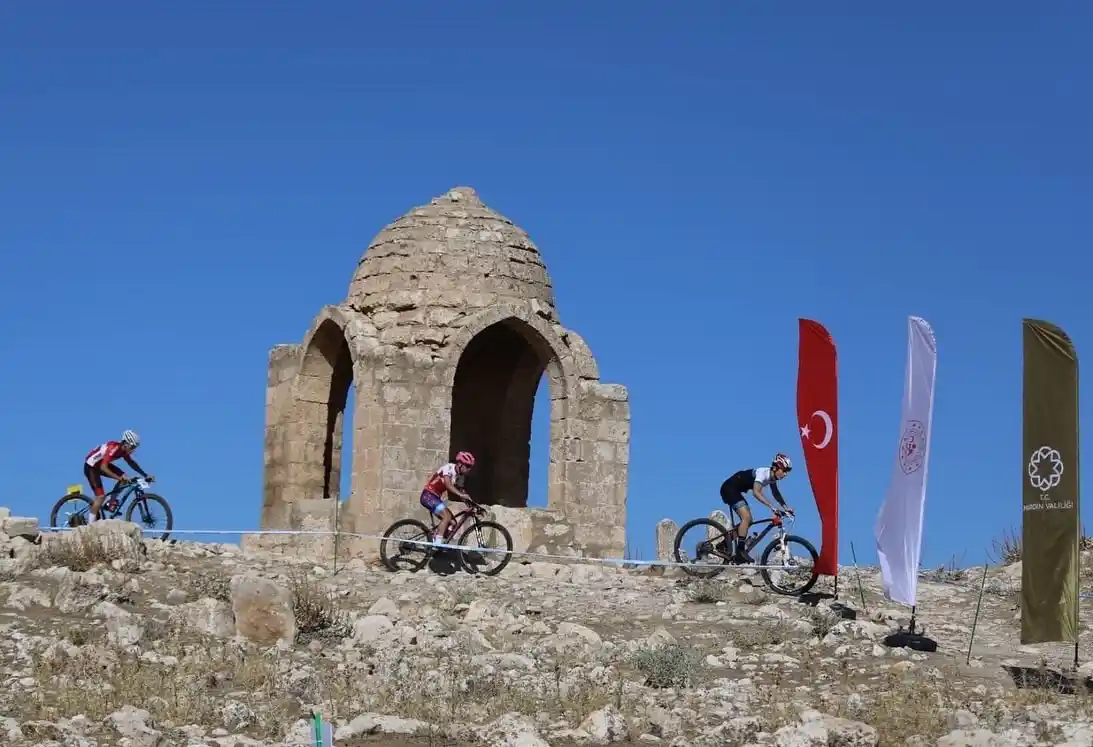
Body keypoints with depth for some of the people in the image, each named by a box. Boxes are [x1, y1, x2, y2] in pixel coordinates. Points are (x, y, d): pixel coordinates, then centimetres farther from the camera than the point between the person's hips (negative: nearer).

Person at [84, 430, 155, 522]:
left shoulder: (123, 449, -7)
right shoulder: (113, 448, -32)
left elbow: (131, 463, 9)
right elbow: (103, 468, -39)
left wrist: (145, 475, 2)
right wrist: (119, 478, -43)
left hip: (101, 464, 8)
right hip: (91, 467, -8)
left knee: (124, 477, -5)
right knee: (101, 496, -16)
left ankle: (112, 503, 5)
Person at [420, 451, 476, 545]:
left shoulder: (460, 476, 9)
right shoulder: (449, 468, -16)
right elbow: (448, 484, -32)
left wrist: (466, 499, -8)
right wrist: (461, 495, -43)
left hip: (436, 497, 9)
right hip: (428, 495, -9)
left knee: (452, 522, 1)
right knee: (447, 516, -24)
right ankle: (437, 544, -26)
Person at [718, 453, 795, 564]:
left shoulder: (772, 476, 2)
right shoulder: (763, 473, -25)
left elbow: (776, 493, 14)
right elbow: (756, 492, -37)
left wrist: (785, 507, 2)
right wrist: (772, 507, -42)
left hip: (736, 491, 10)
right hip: (729, 488, -10)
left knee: (748, 520, 9)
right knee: (746, 517, -20)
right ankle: (740, 552, -18)